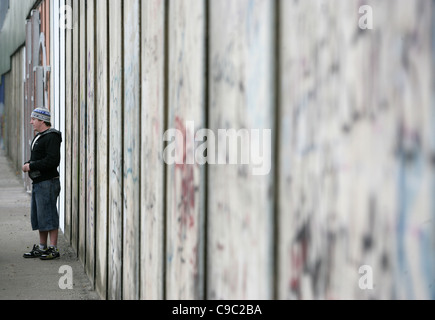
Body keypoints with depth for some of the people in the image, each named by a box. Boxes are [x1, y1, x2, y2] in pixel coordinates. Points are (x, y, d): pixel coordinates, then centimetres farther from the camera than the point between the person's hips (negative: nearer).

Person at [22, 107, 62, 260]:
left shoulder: (51, 137, -14)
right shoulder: (39, 137, 18)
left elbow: (52, 160, -24)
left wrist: (32, 166, -18)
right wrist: (28, 164, 5)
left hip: (48, 182, -10)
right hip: (37, 183, 10)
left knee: (48, 216, -8)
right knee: (38, 216, 14)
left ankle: (53, 249, -3)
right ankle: (42, 248, 21)